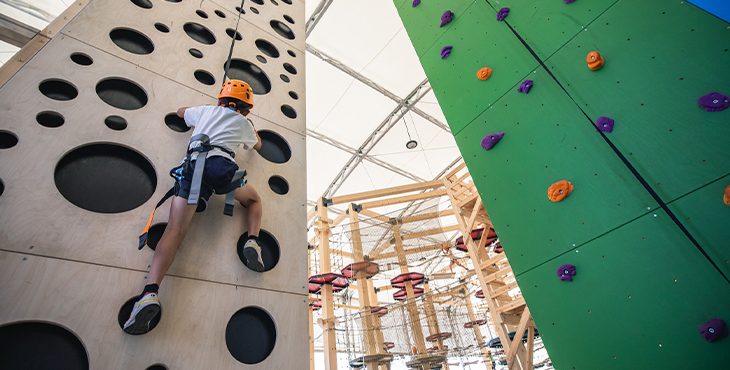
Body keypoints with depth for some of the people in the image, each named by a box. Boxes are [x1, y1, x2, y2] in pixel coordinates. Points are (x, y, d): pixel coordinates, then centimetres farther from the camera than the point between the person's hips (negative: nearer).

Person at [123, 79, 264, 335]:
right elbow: (257, 145, 48)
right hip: (220, 164, -2)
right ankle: (252, 242, -2)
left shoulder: (206, 110, 32)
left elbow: (180, 112, 54)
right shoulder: (243, 123, 26)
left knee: (175, 230, -8)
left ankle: (151, 292, -27)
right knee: (254, 201, 24)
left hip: (192, 165, 2)